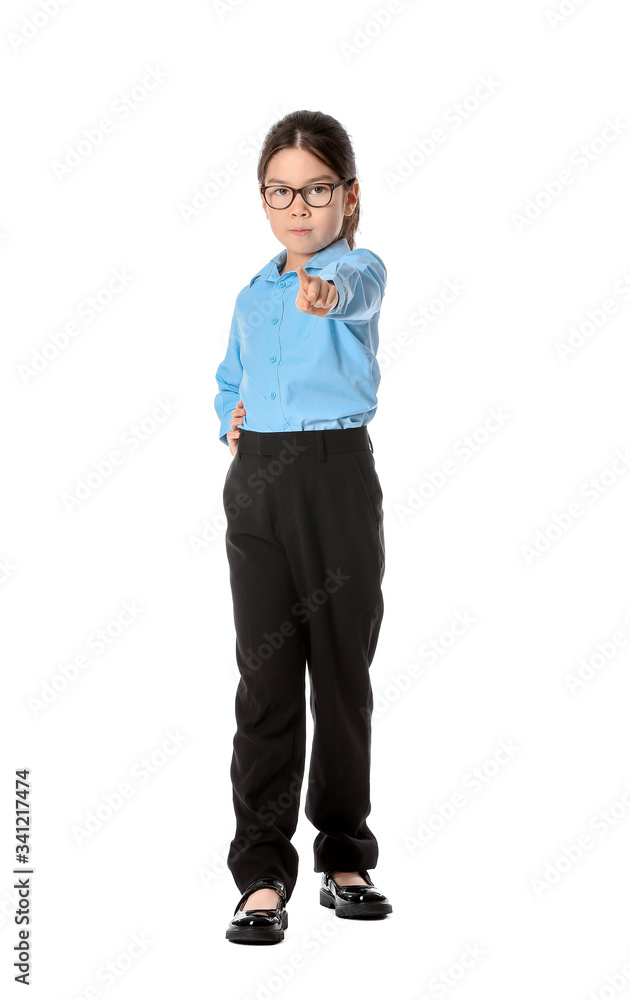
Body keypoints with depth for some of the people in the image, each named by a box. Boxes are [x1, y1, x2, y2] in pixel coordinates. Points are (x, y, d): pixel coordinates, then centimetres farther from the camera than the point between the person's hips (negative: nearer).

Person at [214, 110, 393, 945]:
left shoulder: (360, 271, -2)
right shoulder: (252, 296, 15)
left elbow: (359, 289, -28)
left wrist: (329, 292, -52)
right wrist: (230, 423, 9)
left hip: (339, 476, -3)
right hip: (258, 482, 4)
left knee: (344, 672, 6)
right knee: (266, 675, 0)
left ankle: (343, 859, 23)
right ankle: (263, 876, 5)